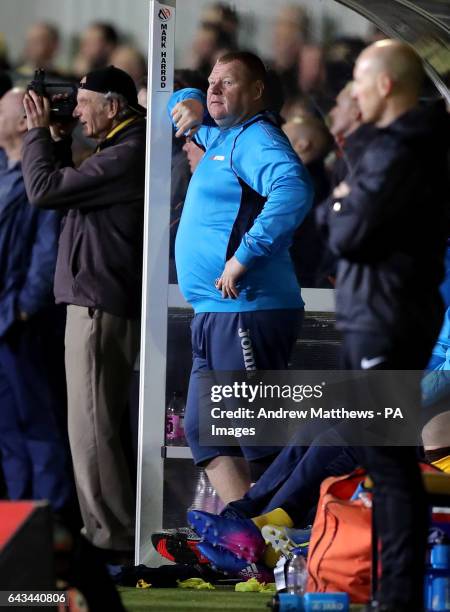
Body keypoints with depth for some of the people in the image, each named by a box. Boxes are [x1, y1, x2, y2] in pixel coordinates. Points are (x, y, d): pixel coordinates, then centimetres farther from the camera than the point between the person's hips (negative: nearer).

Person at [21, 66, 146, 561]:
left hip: (100, 306, -11)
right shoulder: (128, 150, 15)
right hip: (105, 301, 11)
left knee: (92, 428, -8)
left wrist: (38, 132, -5)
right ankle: (114, 529, 19)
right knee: (100, 426, 15)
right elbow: (69, 188, 21)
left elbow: (44, 189, -19)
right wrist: (56, 140, 13)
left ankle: (113, 535, -6)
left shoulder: (125, 157, -18)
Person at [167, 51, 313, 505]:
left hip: (247, 311, -11)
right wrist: (190, 106, 13)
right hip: (214, 315, 11)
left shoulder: (256, 140, -12)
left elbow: (293, 193, -32)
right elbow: (190, 103, 39)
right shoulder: (221, 135, 18)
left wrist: (244, 257, -29)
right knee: (203, 430, 12)